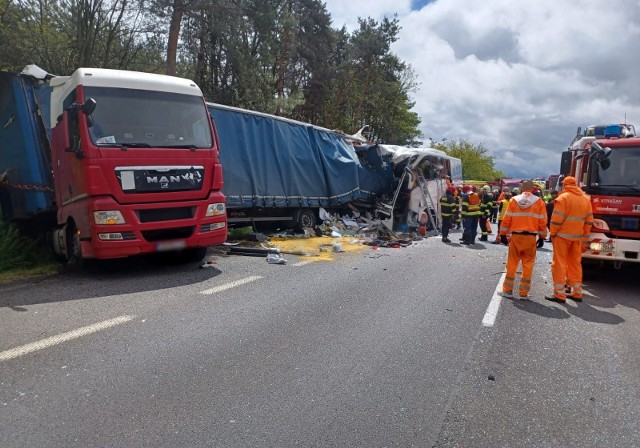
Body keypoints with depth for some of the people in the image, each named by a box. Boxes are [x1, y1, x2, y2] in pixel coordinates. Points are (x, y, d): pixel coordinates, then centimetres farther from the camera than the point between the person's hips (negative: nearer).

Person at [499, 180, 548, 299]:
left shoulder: (514, 200, 0)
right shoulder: (539, 202, 0)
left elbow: (506, 220, 0)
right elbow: (542, 222, 1)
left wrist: (503, 234, 7)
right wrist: (542, 237, 10)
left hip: (516, 236, 0)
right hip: (531, 237, 0)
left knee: (512, 264, 9)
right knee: (528, 265, 7)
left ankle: (507, 290, 12)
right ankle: (524, 292, 10)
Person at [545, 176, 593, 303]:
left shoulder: (563, 197, -10)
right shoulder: (586, 199, 10)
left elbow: (556, 219, -15)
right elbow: (589, 221, 11)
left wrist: (552, 233, -4)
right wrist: (584, 239, 16)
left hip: (563, 235, -6)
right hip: (577, 237, 6)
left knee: (559, 264, -1)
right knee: (576, 264, 14)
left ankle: (559, 294, -2)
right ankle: (577, 293, 20)